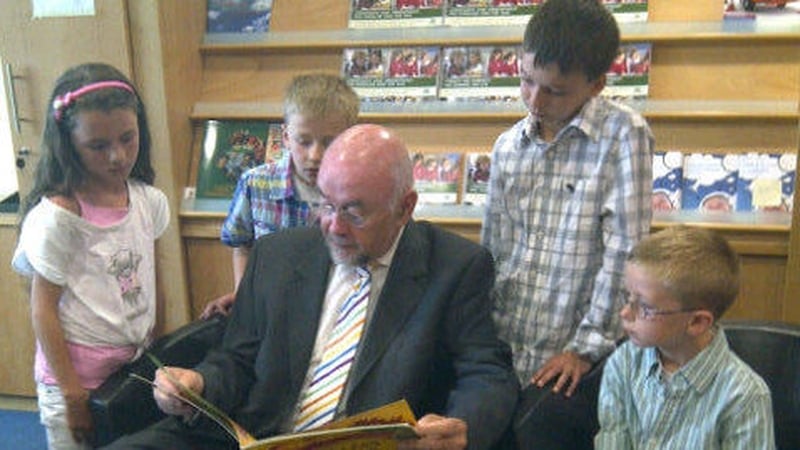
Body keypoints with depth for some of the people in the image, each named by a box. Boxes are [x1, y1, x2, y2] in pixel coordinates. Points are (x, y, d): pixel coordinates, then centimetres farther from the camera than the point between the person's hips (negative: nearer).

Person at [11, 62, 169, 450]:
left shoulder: (148, 201, -1)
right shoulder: (57, 217, -17)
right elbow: (43, 310, -12)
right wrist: (72, 393, -11)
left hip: (136, 363, 5)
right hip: (78, 372, -5)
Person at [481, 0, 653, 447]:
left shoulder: (624, 134, -8)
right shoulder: (508, 146, 9)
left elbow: (624, 250, -13)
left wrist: (587, 347, -13)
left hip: (568, 362, -4)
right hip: (501, 355, 5)